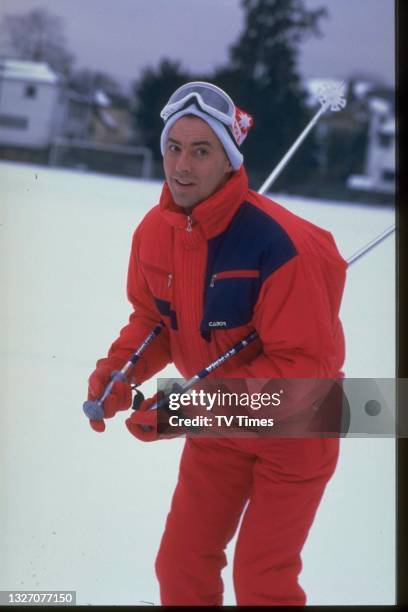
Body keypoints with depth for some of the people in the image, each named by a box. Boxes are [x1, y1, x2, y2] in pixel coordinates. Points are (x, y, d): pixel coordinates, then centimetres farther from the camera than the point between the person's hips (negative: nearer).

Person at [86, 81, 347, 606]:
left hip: (293, 428, -5)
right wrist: (117, 370, -16)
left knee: (261, 581, -1)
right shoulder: (154, 232, -11)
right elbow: (153, 318, 6)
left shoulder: (277, 243, -31)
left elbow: (304, 365, -29)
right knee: (180, 564, 9)